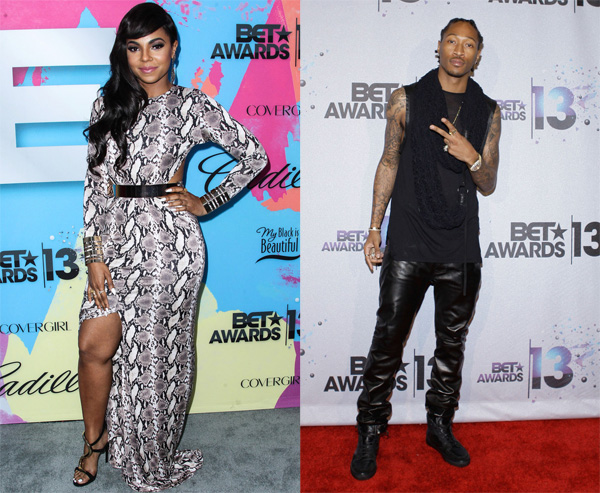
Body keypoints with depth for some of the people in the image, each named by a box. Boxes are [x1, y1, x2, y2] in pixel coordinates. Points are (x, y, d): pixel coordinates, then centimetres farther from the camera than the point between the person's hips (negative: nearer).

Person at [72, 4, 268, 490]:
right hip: (117, 236, 3)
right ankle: (95, 438, 27)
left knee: (155, 350, 7)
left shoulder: (193, 106, -2)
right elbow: (96, 180, 4)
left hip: (169, 238, -3)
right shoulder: (109, 105, 8)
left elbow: (255, 156, 4)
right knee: (95, 344, -2)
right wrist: (95, 254, -2)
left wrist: (206, 203, 0)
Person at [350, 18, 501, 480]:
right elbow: (389, 163, 8)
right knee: (389, 339, -1)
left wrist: (472, 158, -12)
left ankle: (441, 425, 29)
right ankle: (371, 432, 14)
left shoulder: (488, 112, 9)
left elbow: (488, 185, 10)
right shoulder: (407, 99, 5)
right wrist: (375, 229, 5)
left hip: (462, 250, 3)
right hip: (408, 245, -2)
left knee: (452, 342, 12)